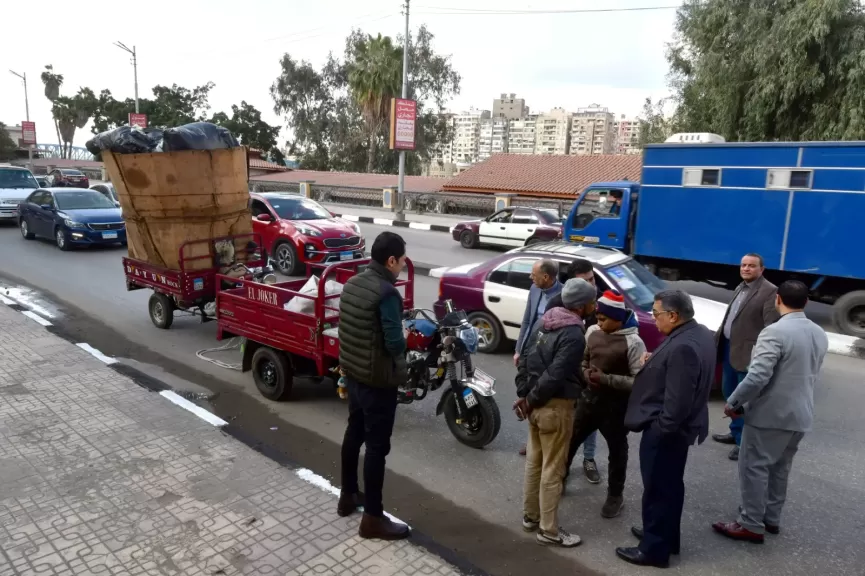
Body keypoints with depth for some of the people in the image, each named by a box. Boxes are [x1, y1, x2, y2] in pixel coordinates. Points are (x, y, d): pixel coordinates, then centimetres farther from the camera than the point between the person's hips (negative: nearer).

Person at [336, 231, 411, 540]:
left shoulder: (352, 283, 3)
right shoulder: (387, 293, -23)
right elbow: (395, 342, -25)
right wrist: (404, 340, -4)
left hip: (352, 372, 9)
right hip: (378, 380, -9)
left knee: (354, 433, 22)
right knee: (377, 446, 2)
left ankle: (348, 496, 38)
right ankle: (373, 518, 14)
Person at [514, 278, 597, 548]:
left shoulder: (544, 320, 6)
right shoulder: (574, 335, -21)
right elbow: (555, 376, -24)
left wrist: (525, 395, 9)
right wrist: (531, 399, -12)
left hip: (537, 403, 8)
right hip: (556, 406, -8)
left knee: (534, 461, 19)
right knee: (552, 470, 4)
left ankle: (530, 516, 33)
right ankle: (549, 530, 17)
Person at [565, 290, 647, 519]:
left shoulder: (633, 343, -19)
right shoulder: (592, 332, -2)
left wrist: (606, 379, -26)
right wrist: (585, 374, -6)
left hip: (616, 405, -5)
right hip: (589, 397, 5)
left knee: (616, 451, 13)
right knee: (570, 440, 15)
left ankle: (615, 495, 32)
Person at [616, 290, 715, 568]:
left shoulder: (682, 347, -30)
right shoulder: (699, 332, 3)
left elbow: (677, 401, -29)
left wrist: (660, 430, -18)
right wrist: (654, 365, 7)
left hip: (665, 431, -10)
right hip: (679, 427, 10)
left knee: (657, 490, 6)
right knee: (670, 485, 23)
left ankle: (654, 549, 21)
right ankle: (666, 536, 39)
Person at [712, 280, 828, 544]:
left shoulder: (774, 332, -20)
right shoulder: (820, 335, 6)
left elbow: (757, 376, -25)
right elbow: (809, 374, 14)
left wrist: (733, 403, -13)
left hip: (770, 414, -8)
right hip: (801, 414, 8)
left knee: (754, 468, 2)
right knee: (780, 468, 19)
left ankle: (751, 525, 9)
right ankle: (771, 517, 31)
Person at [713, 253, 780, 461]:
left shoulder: (769, 291, -14)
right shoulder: (740, 288, 15)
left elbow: (771, 327, -19)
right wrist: (718, 340, 17)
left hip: (748, 353, -9)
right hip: (729, 347, 9)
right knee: (730, 393, 19)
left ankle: (745, 441, 13)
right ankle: (736, 432, 35)